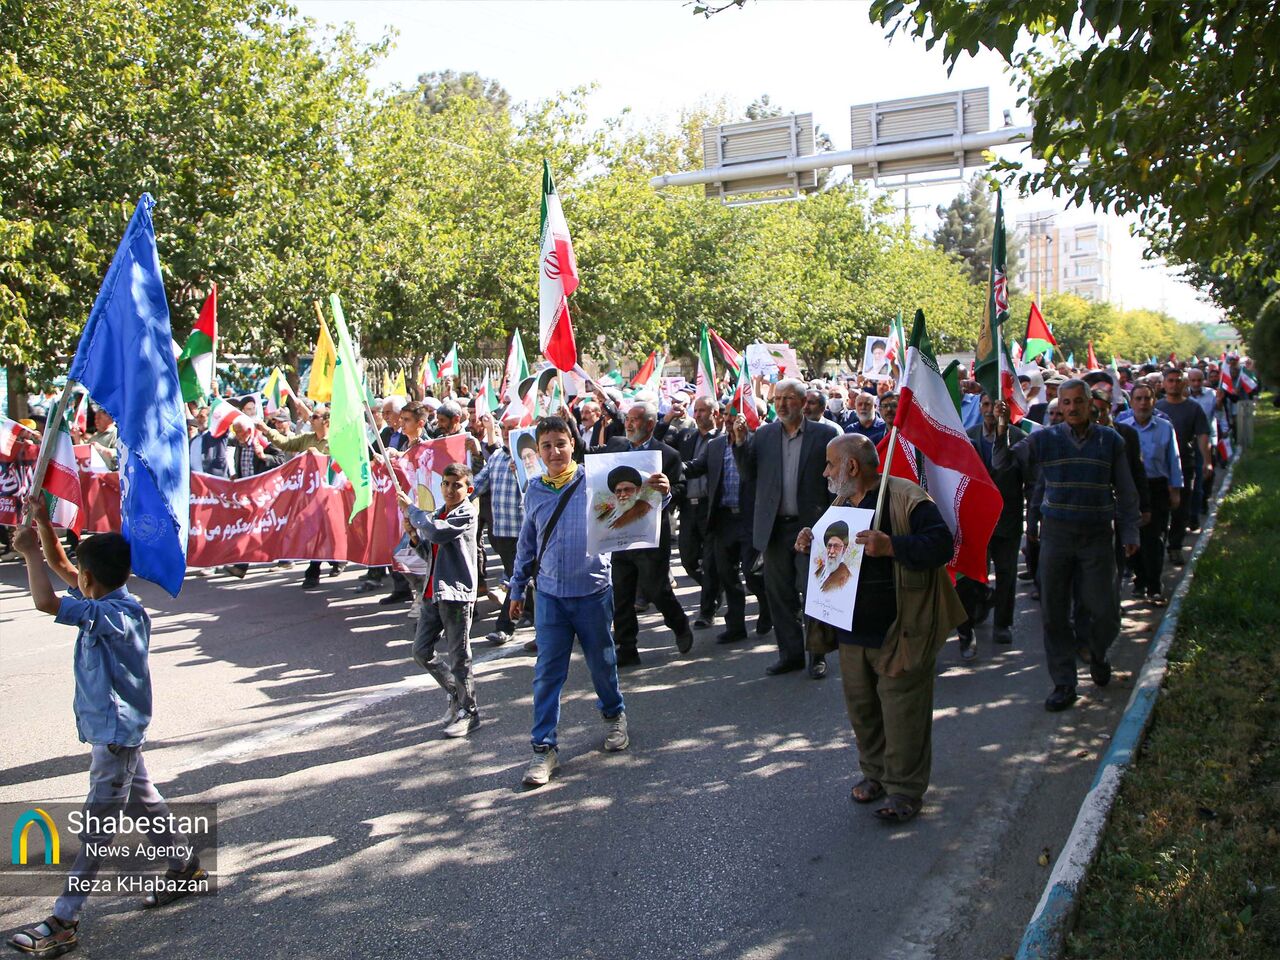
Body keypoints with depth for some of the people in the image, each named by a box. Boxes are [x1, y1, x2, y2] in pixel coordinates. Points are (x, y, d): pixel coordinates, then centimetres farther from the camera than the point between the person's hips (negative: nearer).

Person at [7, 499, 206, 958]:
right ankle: (187, 869, 35)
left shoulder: (114, 615, -25)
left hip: (114, 732, -10)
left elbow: (46, 602, -35)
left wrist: (30, 551, -24)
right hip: (120, 729, 10)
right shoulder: (112, 600, 1)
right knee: (146, 802, 21)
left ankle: (63, 922, 7)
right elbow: (60, 565, 11)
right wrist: (43, 523, 1)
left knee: (97, 827, -1)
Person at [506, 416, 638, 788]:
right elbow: (526, 545, 14)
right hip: (550, 594, 2)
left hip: (593, 591, -2)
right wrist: (517, 589, 18)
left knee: (602, 662, 14)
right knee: (547, 671, 2)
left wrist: (659, 493, -34)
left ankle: (614, 715, 41)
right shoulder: (535, 492, 4)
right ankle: (544, 747, 11)